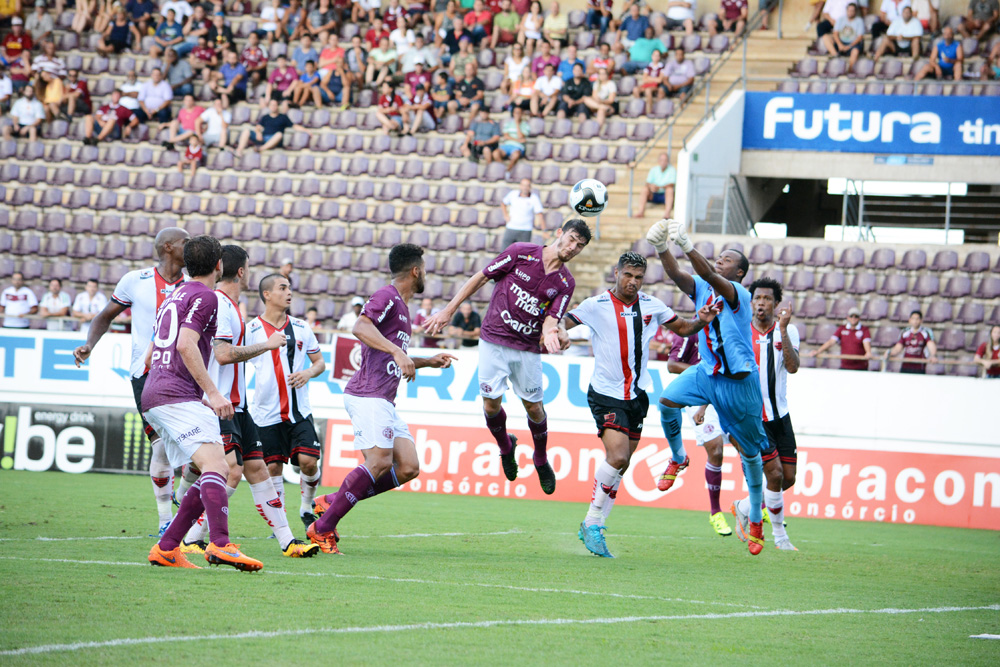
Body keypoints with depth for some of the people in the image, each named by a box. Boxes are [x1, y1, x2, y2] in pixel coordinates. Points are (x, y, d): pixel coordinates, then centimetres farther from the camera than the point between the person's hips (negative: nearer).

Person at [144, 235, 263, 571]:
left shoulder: (176, 295, 25)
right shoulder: (205, 296, -5)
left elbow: (151, 354, 31)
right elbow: (186, 345, -18)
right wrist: (212, 393, -19)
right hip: (178, 395, -10)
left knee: (218, 471, 7)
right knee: (215, 465, -23)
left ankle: (166, 547, 3)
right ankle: (221, 545, -40)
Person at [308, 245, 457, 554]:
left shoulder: (401, 306, 25)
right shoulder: (387, 297, -6)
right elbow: (360, 327, -24)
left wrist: (428, 362, 28)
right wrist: (397, 352, -31)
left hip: (385, 401, 10)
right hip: (367, 395, -10)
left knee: (408, 467, 0)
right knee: (380, 462, -20)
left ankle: (331, 502, 6)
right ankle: (322, 528, -13)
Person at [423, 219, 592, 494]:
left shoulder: (566, 283, -1)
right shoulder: (522, 253, -8)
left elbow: (550, 321, -7)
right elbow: (481, 277, 0)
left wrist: (551, 335, -33)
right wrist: (449, 310, -1)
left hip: (528, 349, 2)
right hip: (495, 340, -2)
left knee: (534, 406, 2)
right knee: (491, 403, -7)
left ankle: (541, 461, 27)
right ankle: (506, 447, 23)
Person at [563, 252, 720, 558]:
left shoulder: (652, 306, 5)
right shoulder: (597, 305, -6)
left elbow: (682, 328, 16)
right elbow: (562, 322, 0)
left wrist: (701, 321, -4)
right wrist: (559, 331, -24)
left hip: (637, 395, 5)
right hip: (606, 394, -5)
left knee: (620, 465, 9)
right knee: (617, 456, -22)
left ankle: (592, 527, 19)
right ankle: (593, 522, -7)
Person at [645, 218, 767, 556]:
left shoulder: (739, 294, -15)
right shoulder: (701, 288, 3)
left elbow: (711, 278, -33)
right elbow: (677, 275, -14)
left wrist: (687, 247, -45)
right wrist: (662, 249, -33)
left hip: (739, 381, -5)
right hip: (707, 372, 5)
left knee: (749, 451, 4)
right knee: (667, 400, -23)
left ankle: (756, 519, 17)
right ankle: (678, 458, 4)